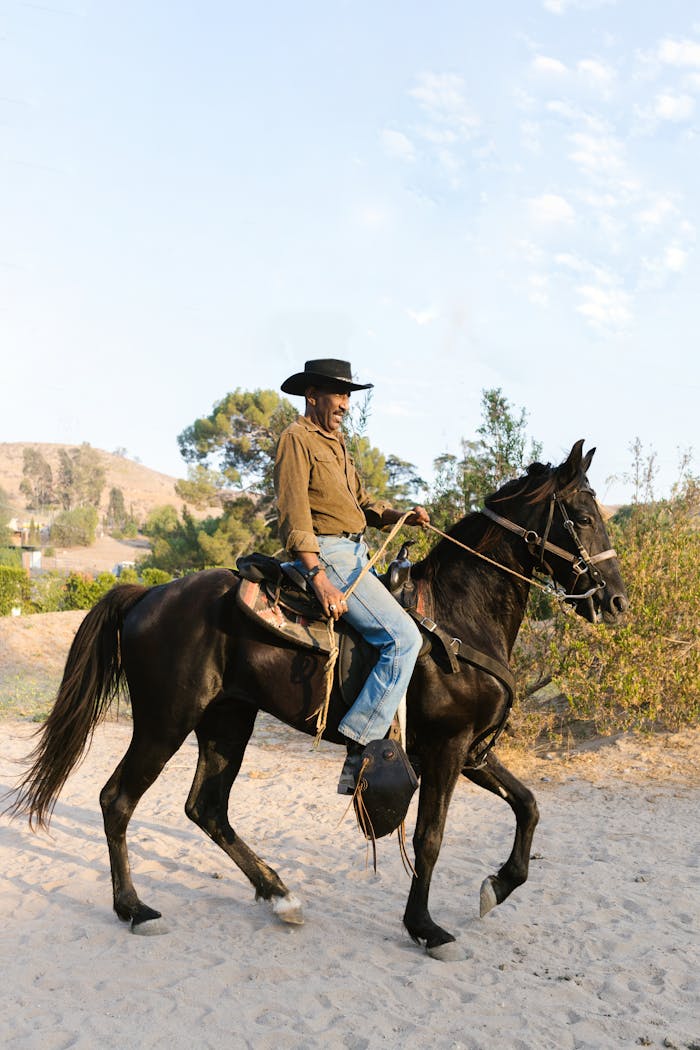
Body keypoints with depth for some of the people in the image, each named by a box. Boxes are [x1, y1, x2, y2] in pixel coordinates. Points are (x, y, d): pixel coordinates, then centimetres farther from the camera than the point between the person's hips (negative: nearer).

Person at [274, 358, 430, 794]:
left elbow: (362, 502, 21)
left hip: (355, 554, 10)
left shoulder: (337, 442, 22)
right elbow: (294, 517, -16)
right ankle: (360, 756, -18)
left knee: (405, 630, 10)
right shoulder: (298, 438, -7)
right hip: (325, 554, -10)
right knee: (403, 638, -19)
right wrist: (320, 579, -24)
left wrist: (403, 516, 1)